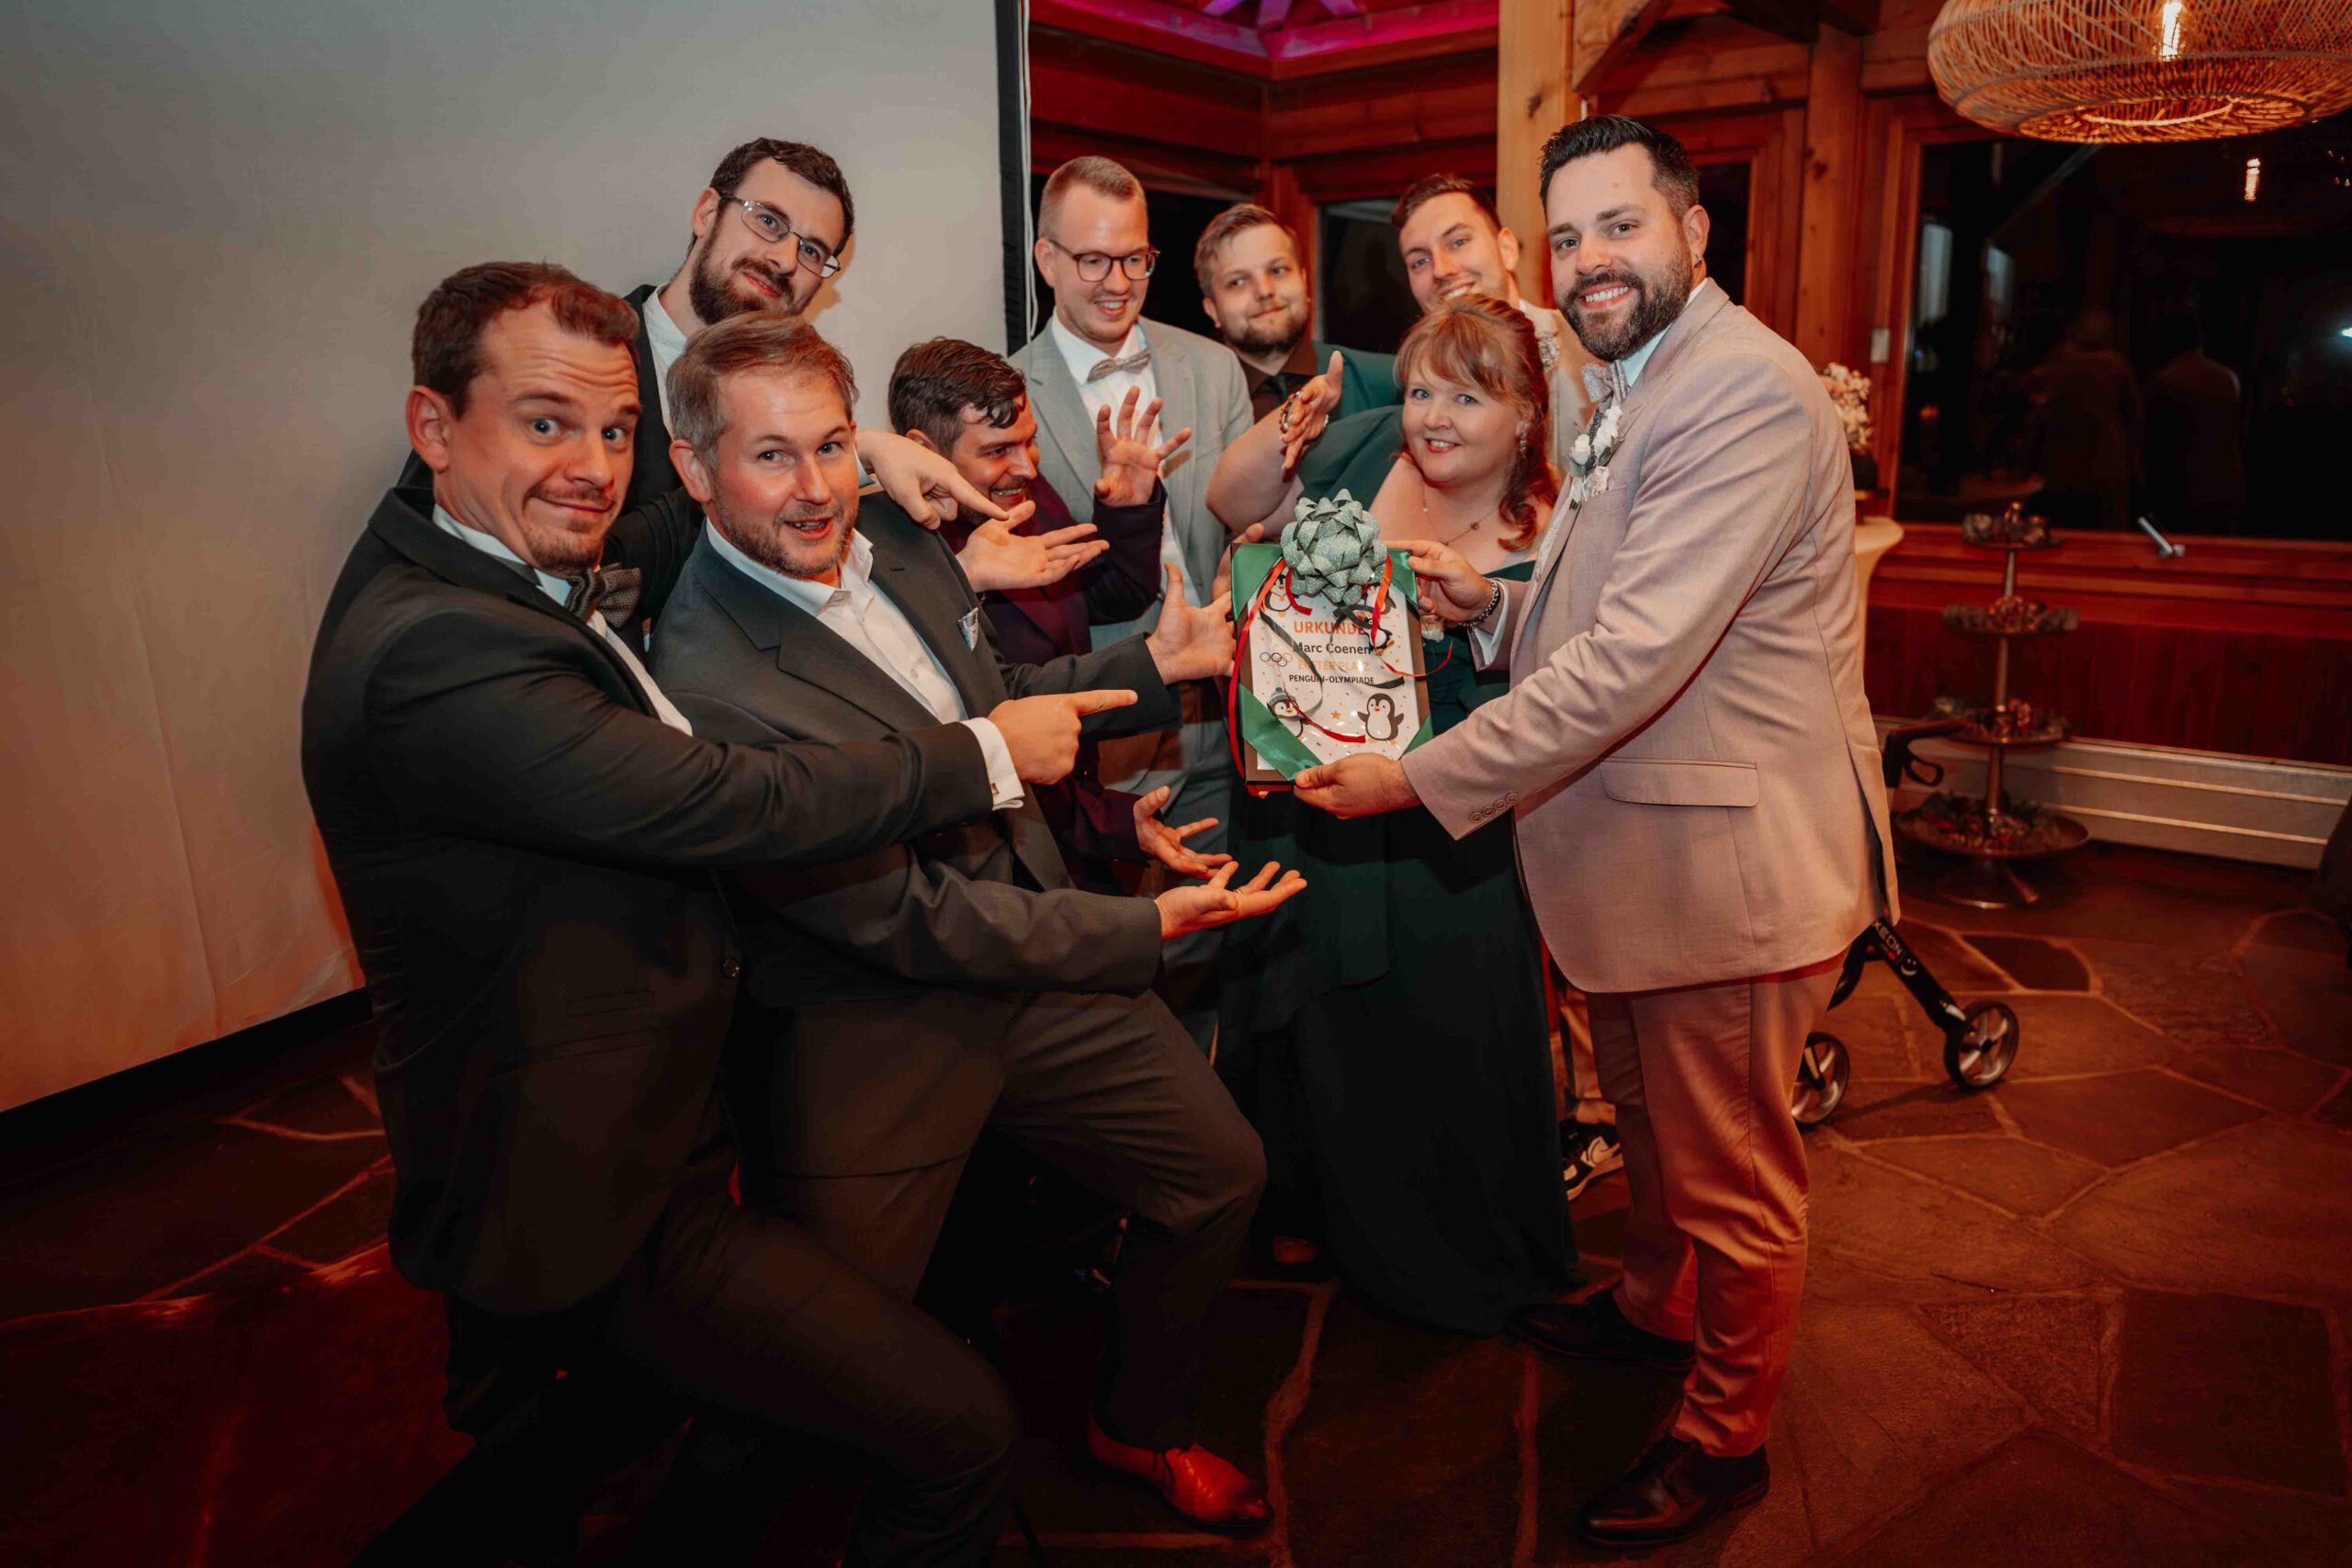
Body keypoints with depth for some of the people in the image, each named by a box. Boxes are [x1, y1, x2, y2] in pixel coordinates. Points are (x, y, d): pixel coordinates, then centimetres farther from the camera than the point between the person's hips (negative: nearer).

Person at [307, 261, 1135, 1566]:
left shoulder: (521, 575, 4)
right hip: (592, 1201, -10)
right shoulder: (432, 651, -27)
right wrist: (989, 753, -15)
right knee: (960, 1427, -3)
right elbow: (735, 804, -28)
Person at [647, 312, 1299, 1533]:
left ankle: (1138, 1427, 41)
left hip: (1036, 958, 8)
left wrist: (1150, 666, 5)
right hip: (873, 1045, -7)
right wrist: (1145, 928, -19)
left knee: (1220, 1172, 16)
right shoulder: (704, 686, -26)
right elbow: (903, 920, -23)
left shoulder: (903, 549, -1)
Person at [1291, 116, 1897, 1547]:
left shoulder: (1747, 390, -21)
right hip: (1639, 847, 10)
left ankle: (1726, 1439, 30)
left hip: (1731, 861, -10)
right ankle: (1652, 1310, 50)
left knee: (1732, 1173, 9)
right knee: (1651, 1127, 27)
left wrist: (1423, 778, -26)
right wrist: (1494, 604, 1)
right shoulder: (1639, 387, 15)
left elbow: (1639, 652, -29)